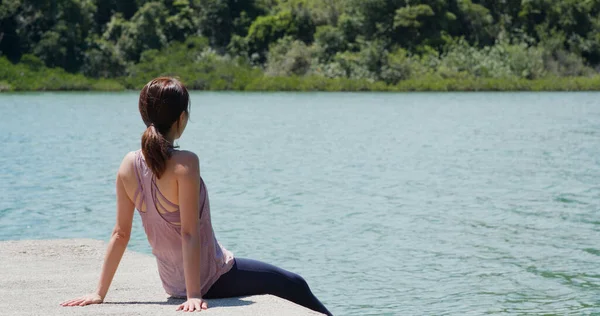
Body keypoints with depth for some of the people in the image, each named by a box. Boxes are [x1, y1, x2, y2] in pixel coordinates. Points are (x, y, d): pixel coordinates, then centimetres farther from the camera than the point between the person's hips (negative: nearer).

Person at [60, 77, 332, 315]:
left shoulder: (129, 164, -6)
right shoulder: (184, 163, -25)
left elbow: (120, 234, -4)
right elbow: (189, 233, -27)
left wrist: (100, 293, 1)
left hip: (173, 283, 7)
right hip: (210, 279, -7)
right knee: (294, 286, 14)